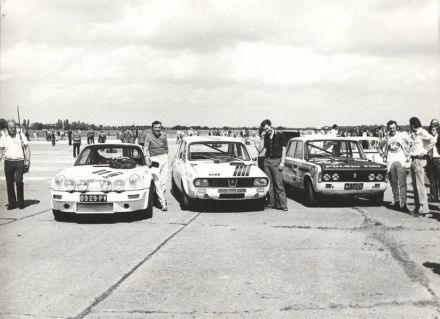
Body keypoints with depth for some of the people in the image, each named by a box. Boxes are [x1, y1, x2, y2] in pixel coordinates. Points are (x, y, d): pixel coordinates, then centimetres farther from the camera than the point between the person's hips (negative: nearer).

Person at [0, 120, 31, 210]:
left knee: (19, 181, -15)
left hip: (19, 162, -2)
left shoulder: (21, 136, 8)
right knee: (9, 184, 3)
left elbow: (27, 148, 8)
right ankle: (12, 203, 13)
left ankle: (21, 202, -1)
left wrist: (27, 160, -2)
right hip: (8, 162, 2)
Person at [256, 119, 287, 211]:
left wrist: (282, 162, -8)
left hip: (276, 160, -4)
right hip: (267, 160, 5)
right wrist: (263, 138, -2)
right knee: (269, 183, 3)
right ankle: (271, 203, 7)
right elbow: (259, 150, 5)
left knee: (278, 184, -9)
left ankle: (282, 204, -9)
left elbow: (283, 149, 0)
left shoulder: (280, 135, 1)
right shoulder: (265, 137, 11)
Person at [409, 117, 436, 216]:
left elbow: (433, 140, -24)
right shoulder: (413, 134, 17)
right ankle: (417, 207, 16)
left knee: (420, 185, -11)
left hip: (419, 160, -9)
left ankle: (424, 208, -10)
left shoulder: (422, 133, -9)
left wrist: (425, 151, -16)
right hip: (413, 160, 9)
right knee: (415, 185, 10)